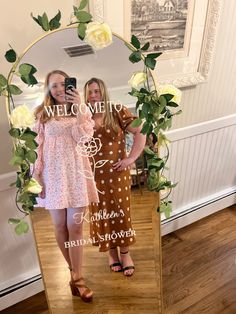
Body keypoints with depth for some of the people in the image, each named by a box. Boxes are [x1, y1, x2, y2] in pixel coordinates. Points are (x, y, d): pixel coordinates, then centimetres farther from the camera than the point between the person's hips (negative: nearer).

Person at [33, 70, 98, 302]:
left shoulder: (82, 112, 9)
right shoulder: (42, 114, 7)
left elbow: (84, 139, -8)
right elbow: (37, 146, 3)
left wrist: (78, 108, -13)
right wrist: (36, 176, -2)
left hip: (76, 173, 0)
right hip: (53, 174, 1)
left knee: (75, 226, 0)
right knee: (60, 226, 8)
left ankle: (76, 277, 12)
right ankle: (74, 270, 30)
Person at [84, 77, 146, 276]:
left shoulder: (118, 112, -3)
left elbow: (141, 132, -8)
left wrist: (132, 158, -12)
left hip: (117, 172, -1)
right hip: (94, 175, 2)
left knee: (121, 212, 8)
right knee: (102, 213, 11)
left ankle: (125, 253, 27)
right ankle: (112, 252, 32)